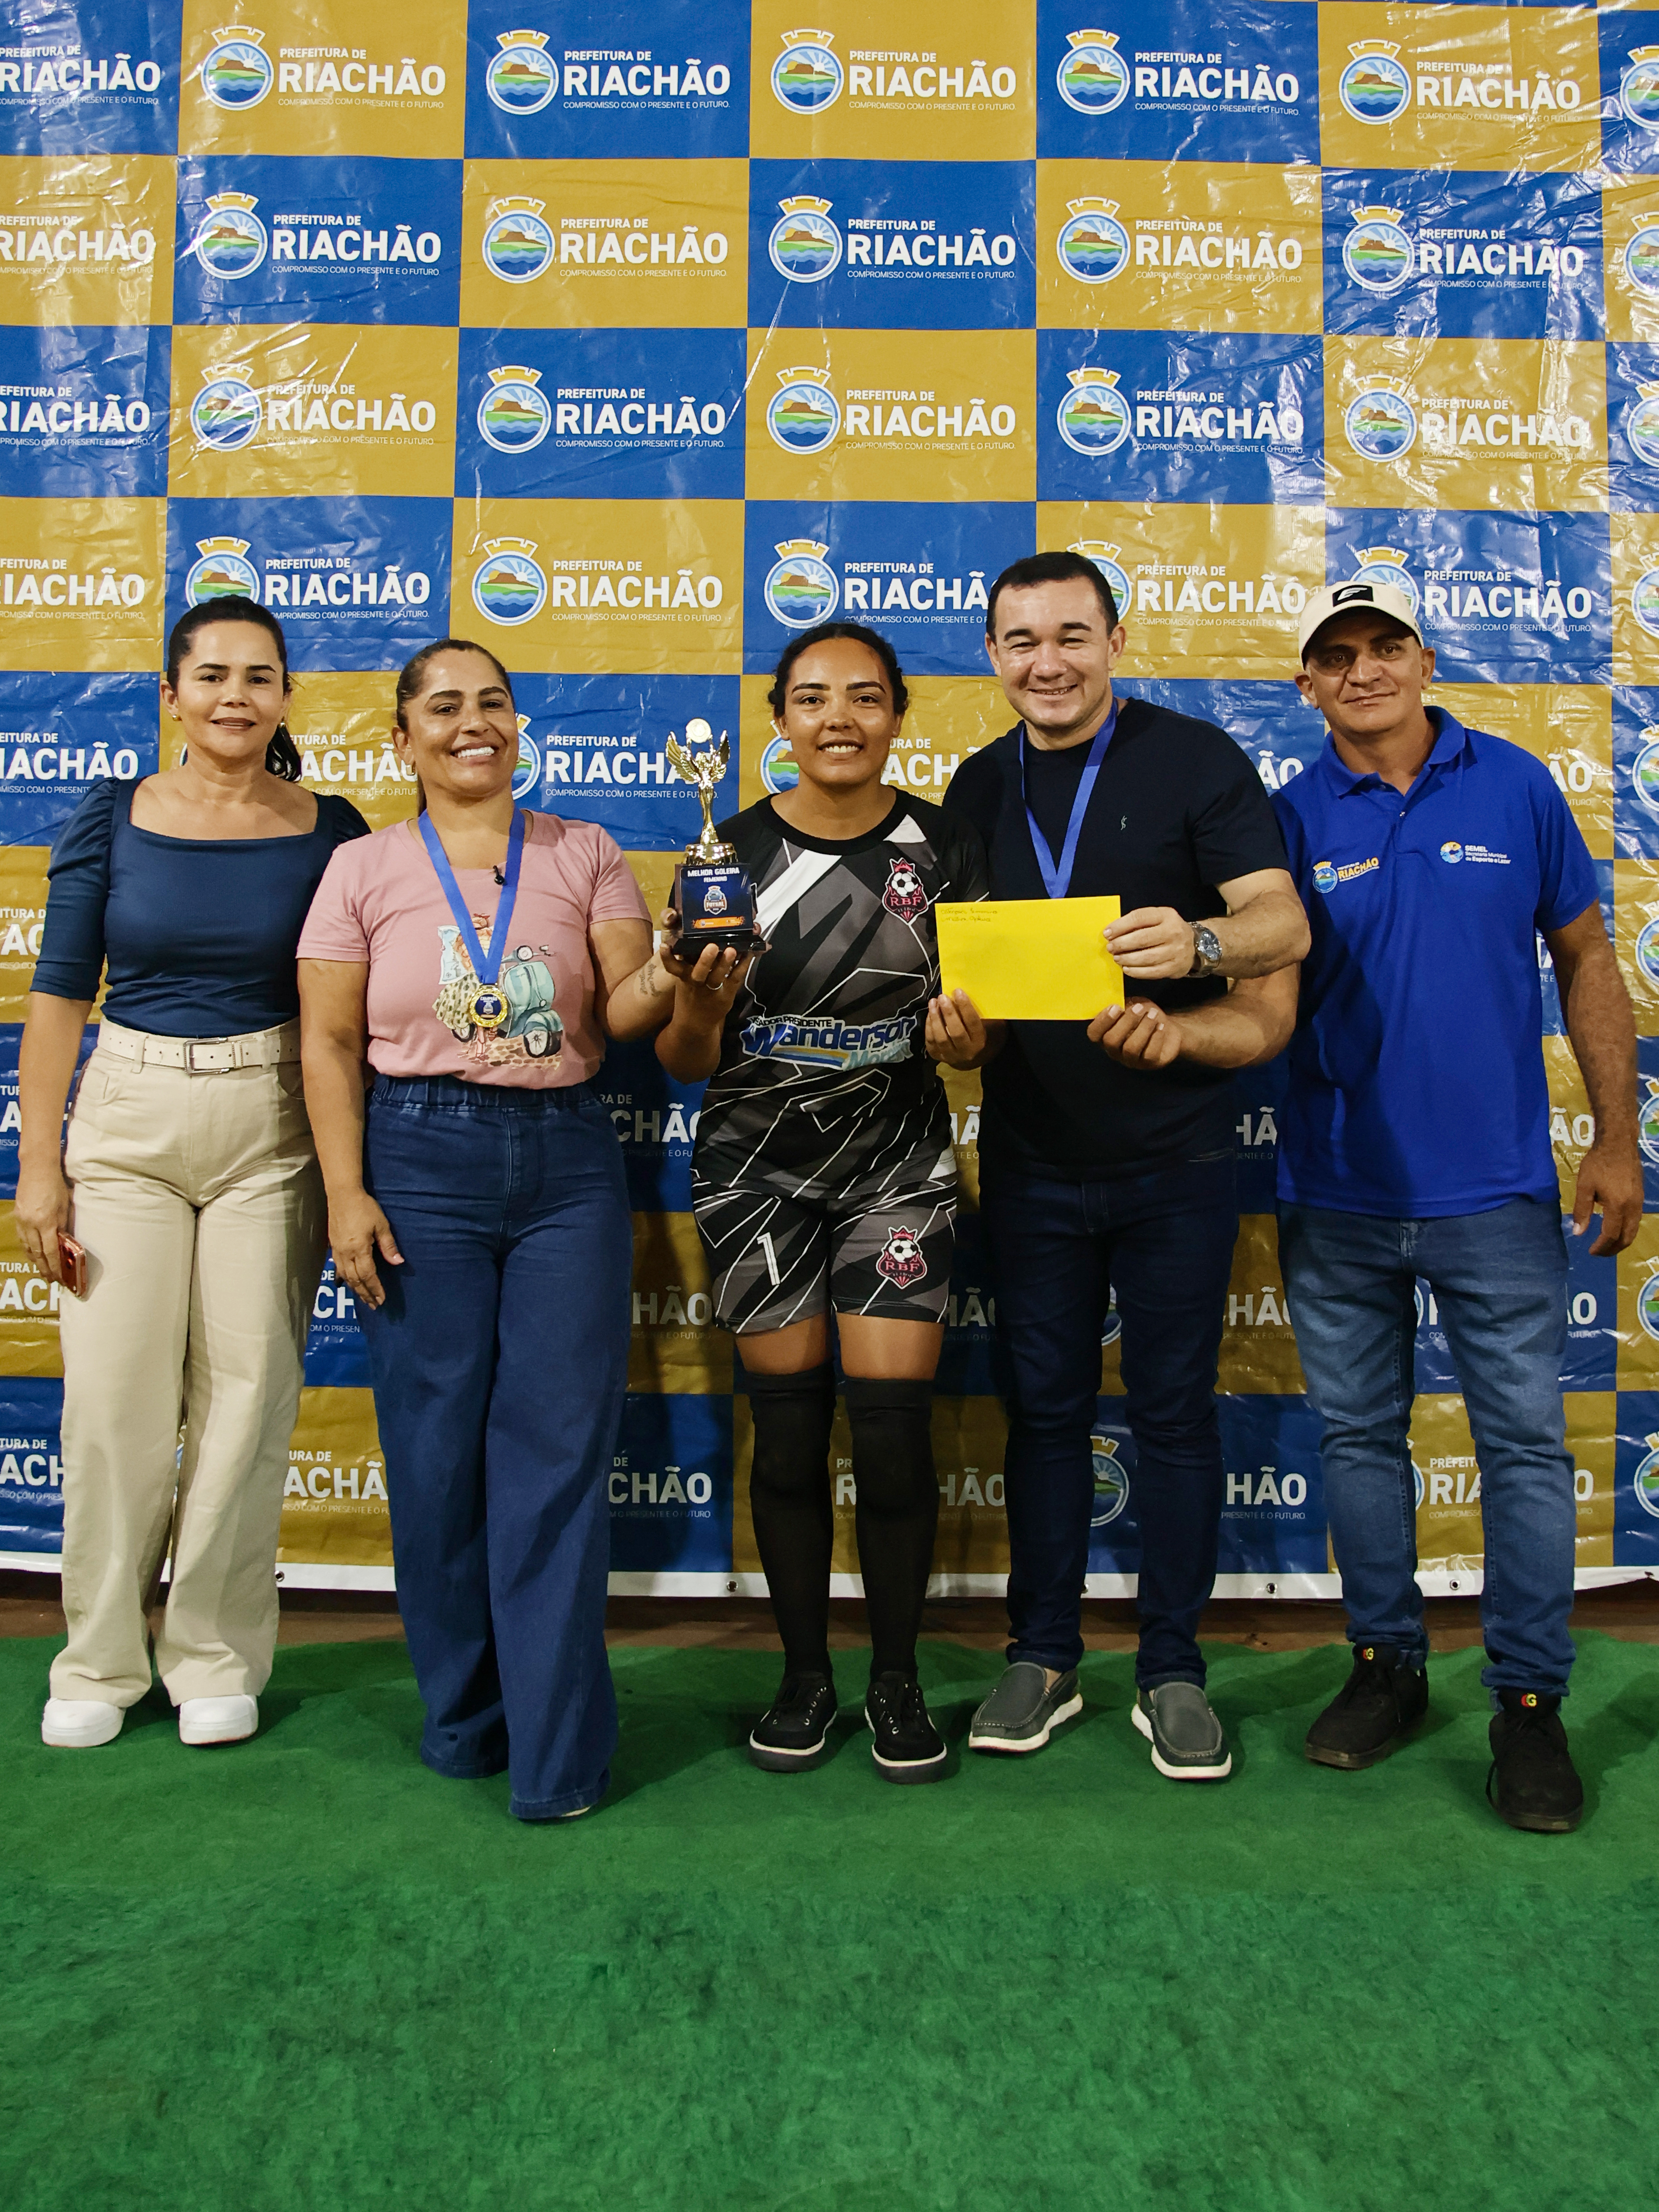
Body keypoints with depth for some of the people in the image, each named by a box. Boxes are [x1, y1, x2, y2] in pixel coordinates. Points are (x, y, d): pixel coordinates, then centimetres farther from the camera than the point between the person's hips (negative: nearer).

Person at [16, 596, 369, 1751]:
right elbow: (59, 994, 3)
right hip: (124, 1119, 1)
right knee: (114, 1393, 1)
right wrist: (39, 1163, -2)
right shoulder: (112, 815, 3)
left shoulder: (329, 831, 2)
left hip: (271, 1130, 0)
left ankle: (219, 1655, 20)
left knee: (248, 1390, 3)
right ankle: (101, 1660, 20)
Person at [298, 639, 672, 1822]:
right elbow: (329, 1043, 3)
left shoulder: (584, 854, 10)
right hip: (420, 1158, 0)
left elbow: (621, 1013, 3)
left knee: (560, 1442, -1)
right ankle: (462, 1714, 23)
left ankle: (556, 1748, 8)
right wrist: (346, 1193, -6)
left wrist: (665, 979, -20)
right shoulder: (365, 869, 7)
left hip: (569, 1160, 1)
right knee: (437, 1445, 4)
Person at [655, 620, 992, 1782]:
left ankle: (898, 1678, 19)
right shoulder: (733, 849, -3)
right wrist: (700, 1006, -24)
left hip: (900, 1160, 0)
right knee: (788, 1425, 5)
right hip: (757, 1162, 0)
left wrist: (965, 1038, -18)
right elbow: (685, 1059, -2)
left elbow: (983, 1018, 5)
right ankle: (806, 1674, 24)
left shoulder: (946, 848, -1)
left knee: (894, 1424, -2)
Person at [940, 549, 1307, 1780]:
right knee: (1044, 1405, 11)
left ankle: (1174, 1671, 21)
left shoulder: (1197, 761, -5)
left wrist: (1199, 946, -35)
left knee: (1175, 1408, 6)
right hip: (1031, 1157, 4)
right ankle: (1044, 1657, 25)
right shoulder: (979, 787, 9)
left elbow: (1286, 925, -14)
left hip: (1174, 1156, -3)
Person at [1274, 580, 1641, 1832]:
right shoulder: (1292, 817, 1)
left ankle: (1530, 1702, 18)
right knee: (1360, 1436, 12)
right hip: (1337, 1196, 1)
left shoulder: (1516, 787, 1)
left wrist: (1617, 1140, 2)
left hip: (1496, 1189, -1)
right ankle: (1388, 1666, 29)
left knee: (1526, 1445, 3)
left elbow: (1585, 960, 5)